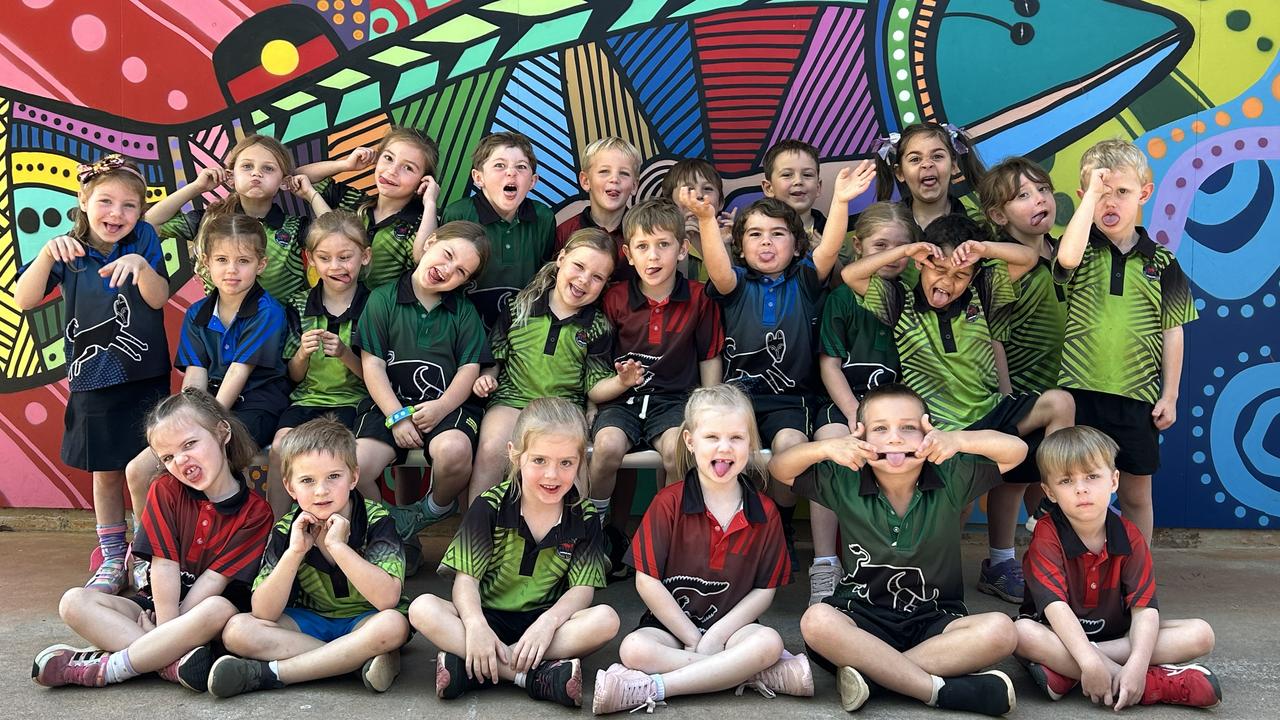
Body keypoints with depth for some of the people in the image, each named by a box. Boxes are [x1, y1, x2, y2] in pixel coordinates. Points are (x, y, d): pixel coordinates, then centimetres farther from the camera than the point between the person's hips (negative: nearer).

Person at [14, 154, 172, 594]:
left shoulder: (143, 240, -6)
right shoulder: (67, 250, -1)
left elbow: (159, 298, -17)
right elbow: (23, 300, -11)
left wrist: (140, 265, -37)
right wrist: (47, 253, -26)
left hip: (144, 381, -3)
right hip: (91, 381, 3)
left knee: (141, 473, -5)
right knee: (104, 472, 14)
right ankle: (112, 560, 28)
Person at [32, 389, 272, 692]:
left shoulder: (255, 512, -11)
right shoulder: (165, 491, -3)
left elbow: (215, 578, -14)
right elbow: (165, 564, -11)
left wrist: (173, 630, -20)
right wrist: (168, 631, -18)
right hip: (158, 604, 4)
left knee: (218, 609, -38)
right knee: (74, 602, -18)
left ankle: (104, 668, -27)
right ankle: (175, 663, -35)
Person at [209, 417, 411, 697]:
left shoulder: (376, 521, -16)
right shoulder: (286, 531, -9)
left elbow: (387, 599, -29)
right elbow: (263, 614, -15)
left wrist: (336, 545, -31)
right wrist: (295, 552, -27)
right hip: (310, 623, 3)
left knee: (393, 624, -36)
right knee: (237, 630, -20)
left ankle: (269, 673, -26)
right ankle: (362, 660, -24)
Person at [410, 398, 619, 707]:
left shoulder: (583, 518, -3)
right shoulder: (490, 506, -7)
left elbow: (582, 588, -7)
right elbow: (466, 577, -11)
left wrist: (548, 622, -27)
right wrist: (476, 625, -31)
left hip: (544, 620, 1)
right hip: (487, 616, -1)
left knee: (606, 619, -28)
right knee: (422, 609, -28)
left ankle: (471, 667, -30)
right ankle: (536, 676, -33)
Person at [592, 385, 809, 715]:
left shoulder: (765, 513, -1)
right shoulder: (669, 502, -7)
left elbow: (764, 589, 0)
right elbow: (647, 580, -8)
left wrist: (715, 636, -12)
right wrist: (694, 639, -10)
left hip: (731, 625, 1)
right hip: (670, 624, -1)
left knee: (769, 641, -30)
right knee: (634, 648, -32)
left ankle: (651, 688, -30)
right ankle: (763, 675, -27)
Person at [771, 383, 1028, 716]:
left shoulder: (951, 479, -2)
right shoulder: (845, 483, -1)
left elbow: (1017, 450, -8)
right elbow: (779, 469, -3)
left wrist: (958, 440, -28)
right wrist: (826, 448, -24)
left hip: (935, 620, 1)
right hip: (863, 617, 0)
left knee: (1000, 629, -28)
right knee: (817, 621, -33)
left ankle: (872, 672, -26)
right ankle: (941, 689, -30)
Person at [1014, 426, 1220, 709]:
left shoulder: (1129, 537, -6)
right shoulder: (1047, 535, -16)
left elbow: (1144, 608, -16)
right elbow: (1055, 604, -27)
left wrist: (1137, 664, -34)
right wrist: (1090, 663, -41)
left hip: (1116, 632, 4)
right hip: (1059, 634, -4)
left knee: (1201, 634, -15)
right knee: (1023, 633, -37)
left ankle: (1065, 670, -29)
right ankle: (1160, 684, -35)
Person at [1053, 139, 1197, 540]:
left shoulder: (1160, 262, 3)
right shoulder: (1082, 252, -1)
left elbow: (1172, 331, 6)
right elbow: (1066, 259, -27)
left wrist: (1170, 395, 4)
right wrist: (1092, 193, -21)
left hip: (1137, 396, 1)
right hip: (1080, 391, -1)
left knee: (1136, 495, 13)